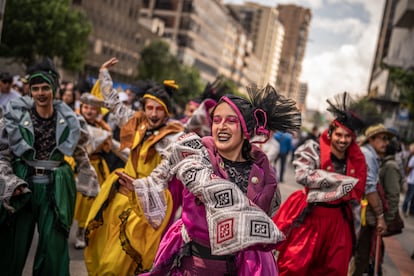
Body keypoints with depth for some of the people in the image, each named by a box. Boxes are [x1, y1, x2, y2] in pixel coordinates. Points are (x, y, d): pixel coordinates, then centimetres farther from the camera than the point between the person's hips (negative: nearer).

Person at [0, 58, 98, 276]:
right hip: (22, 185, -1)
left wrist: (89, 183, 15)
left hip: (55, 189, 1)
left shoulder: (68, 120, 1)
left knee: (53, 247, 3)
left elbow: (80, 153, 14)